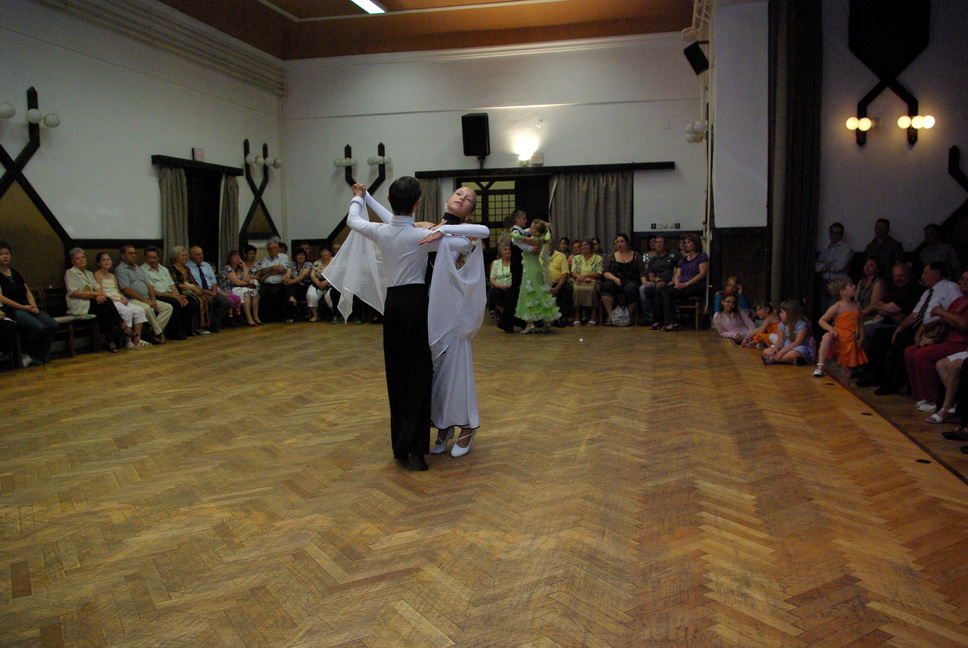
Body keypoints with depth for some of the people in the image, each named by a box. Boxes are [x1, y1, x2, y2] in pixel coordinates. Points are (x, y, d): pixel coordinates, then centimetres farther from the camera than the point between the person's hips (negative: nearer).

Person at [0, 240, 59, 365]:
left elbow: (28, 293, 18)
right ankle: (28, 354, -8)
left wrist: (34, 306, -2)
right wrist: (23, 307, -15)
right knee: (38, 327, -32)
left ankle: (36, 356, -10)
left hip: (28, 308, 7)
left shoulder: (15, 273, 22)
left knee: (53, 325, -18)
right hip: (11, 310, -7)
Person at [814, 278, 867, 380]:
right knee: (827, 336, -40)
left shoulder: (857, 305, 7)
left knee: (849, 369, 9)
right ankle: (820, 366, -39)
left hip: (851, 341, 5)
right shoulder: (837, 307, -9)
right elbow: (822, 320, -7)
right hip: (838, 338, -5)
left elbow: (859, 323, 17)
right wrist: (831, 329, -23)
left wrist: (861, 337, 8)